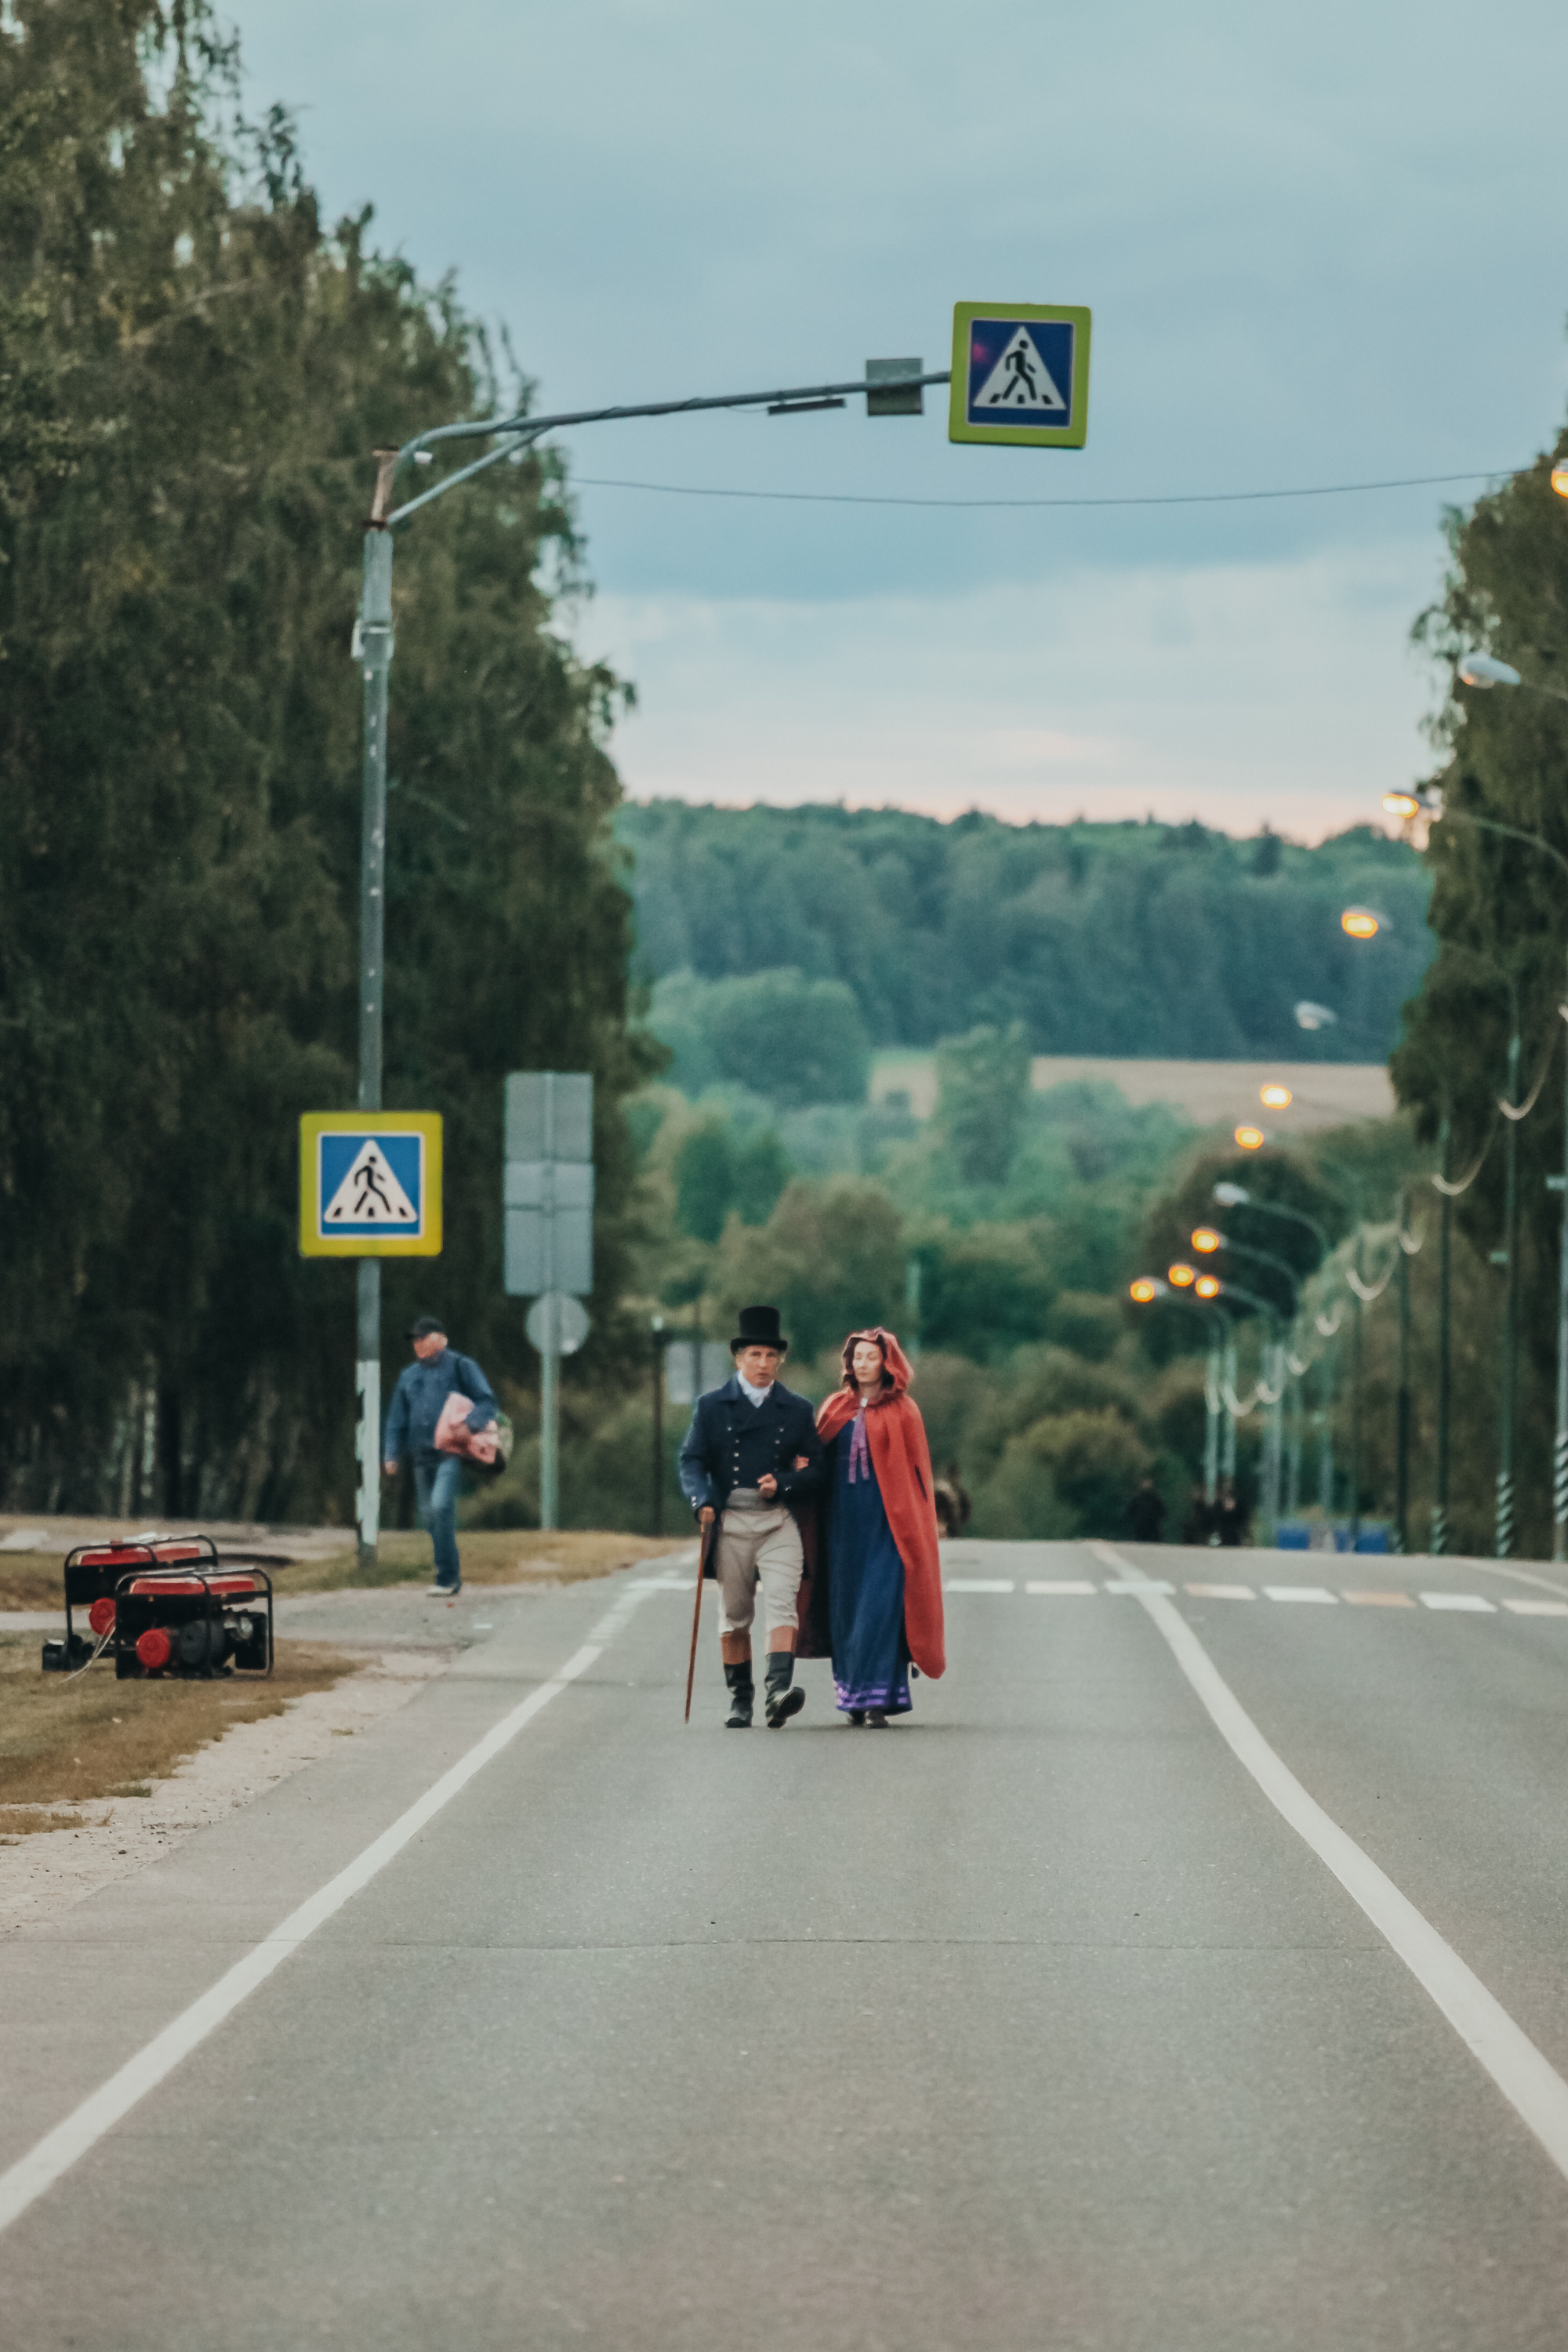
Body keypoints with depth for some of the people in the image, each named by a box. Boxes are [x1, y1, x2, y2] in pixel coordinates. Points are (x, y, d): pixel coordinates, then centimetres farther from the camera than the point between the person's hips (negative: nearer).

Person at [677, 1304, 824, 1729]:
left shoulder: (797, 1410, 10)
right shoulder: (712, 1406, 8)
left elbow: (813, 1469, 10)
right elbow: (692, 1460, 5)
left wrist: (784, 1484, -11)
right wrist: (702, 1500, -14)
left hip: (780, 1521, -1)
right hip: (730, 1520, 1)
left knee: (782, 1601, -18)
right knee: (734, 1613, 5)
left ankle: (779, 1688, -30)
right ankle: (740, 1699, 16)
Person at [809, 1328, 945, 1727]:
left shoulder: (902, 1412, 2)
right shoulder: (836, 1409, 13)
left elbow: (916, 1470, 1)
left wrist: (909, 1524, -6)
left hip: (886, 1520, -4)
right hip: (844, 1519, 4)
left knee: (880, 1605, -12)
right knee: (847, 1605, 5)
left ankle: (878, 1698, -15)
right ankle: (855, 1694, 16)